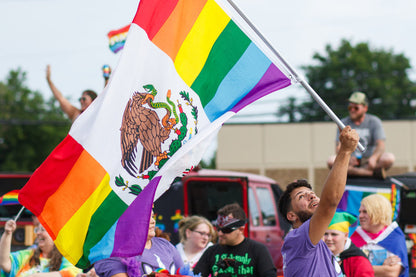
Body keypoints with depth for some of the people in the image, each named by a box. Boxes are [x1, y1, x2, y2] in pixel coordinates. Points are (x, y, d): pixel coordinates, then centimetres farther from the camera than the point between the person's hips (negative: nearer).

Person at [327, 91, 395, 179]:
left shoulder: (374, 121, 5)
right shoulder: (344, 123, 7)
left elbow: (381, 145, -8)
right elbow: (338, 148, -3)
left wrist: (373, 158, -32)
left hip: (368, 161, -1)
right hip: (350, 162, 1)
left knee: (389, 158, -28)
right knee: (331, 160, -32)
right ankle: (374, 173, -34)